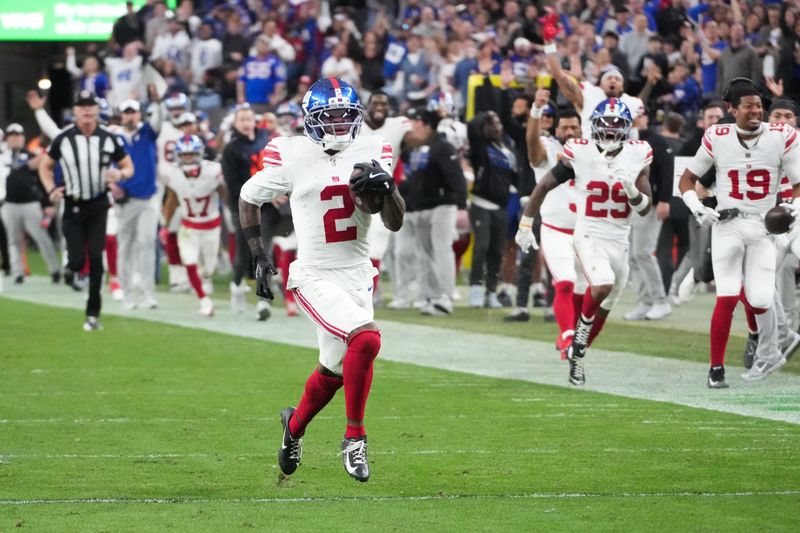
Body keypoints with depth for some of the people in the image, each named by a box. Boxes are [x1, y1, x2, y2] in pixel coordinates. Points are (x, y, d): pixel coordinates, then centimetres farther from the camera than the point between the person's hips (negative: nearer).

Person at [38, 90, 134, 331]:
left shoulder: (109, 139, -4)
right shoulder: (63, 139, -6)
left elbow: (128, 167, 7)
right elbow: (45, 166, 7)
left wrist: (120, 174, -17)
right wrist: (51, 190, -9)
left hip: (99, 205, 0)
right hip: (73, 206, 0)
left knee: (96, 258, -7)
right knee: (78, 260, -7)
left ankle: (93, 314, 1)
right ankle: (71, 266, 33)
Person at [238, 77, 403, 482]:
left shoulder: (371, 152, 0)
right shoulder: (292, 157, -8)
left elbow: (395, 223, -1)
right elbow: (248, 198, 9)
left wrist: (386, 188, -20)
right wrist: (257, 255, 6)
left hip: (358, 275, 5)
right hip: (315, 277, -5)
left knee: (333, 371, 15)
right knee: (365, 339, -27)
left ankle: (294, 427, 46)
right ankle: (355, 439, -12)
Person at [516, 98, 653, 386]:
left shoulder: (637, 155, -3)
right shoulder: (580, 153, -9)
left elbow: (645, 209, 0)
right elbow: (544, 186, 3)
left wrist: (633, 191, -22)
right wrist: (525, 225, 6)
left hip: (619, 241, 4)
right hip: (588, 235, -4)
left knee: (603, 308, 12)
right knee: (602, 286, -30)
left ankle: (577, 355, 33)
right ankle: (579, 340, -9)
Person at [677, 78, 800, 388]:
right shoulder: (717, 139, -3)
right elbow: (687, 180, 8)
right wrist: (697, 209, -10)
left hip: (764, 226, 0)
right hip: (726, 225, 0)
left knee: (759, 301, -6)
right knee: (728, 298, -11)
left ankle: (768, 354, 24)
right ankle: (716, 368, 2)